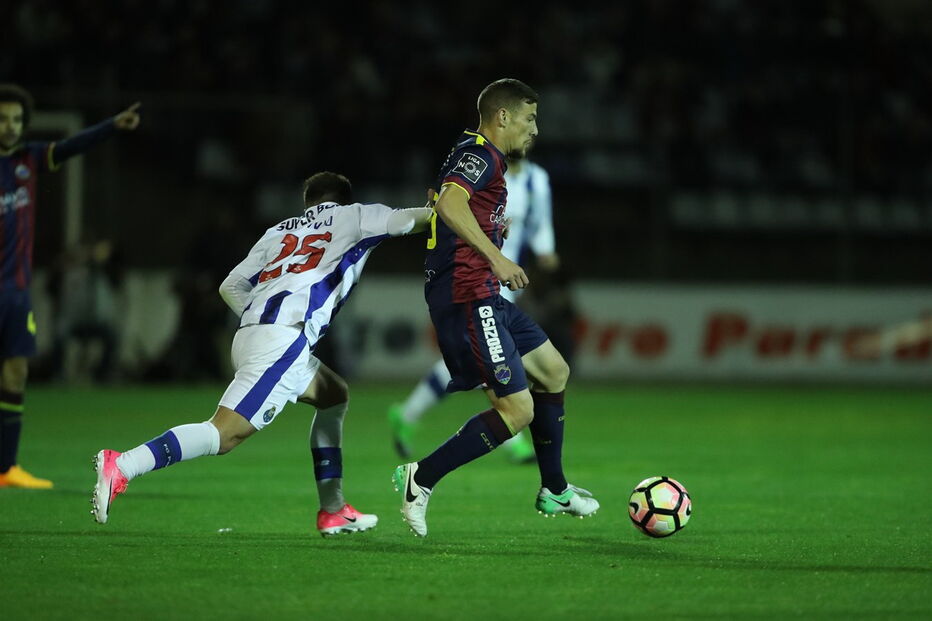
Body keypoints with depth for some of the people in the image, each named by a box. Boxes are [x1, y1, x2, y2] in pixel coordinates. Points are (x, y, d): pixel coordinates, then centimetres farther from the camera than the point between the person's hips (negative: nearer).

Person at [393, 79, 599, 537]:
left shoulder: (476, 154, 21)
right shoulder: (480, 155, -11)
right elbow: (449, 204, -31)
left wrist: (494, 229, 38)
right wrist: (495, 257, -37)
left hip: (481, 299, 11)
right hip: (468, 298, -11)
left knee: (554, 371, 22)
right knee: (517, 410, -14)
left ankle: (554, 491, 30)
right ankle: (421, 479, -11)